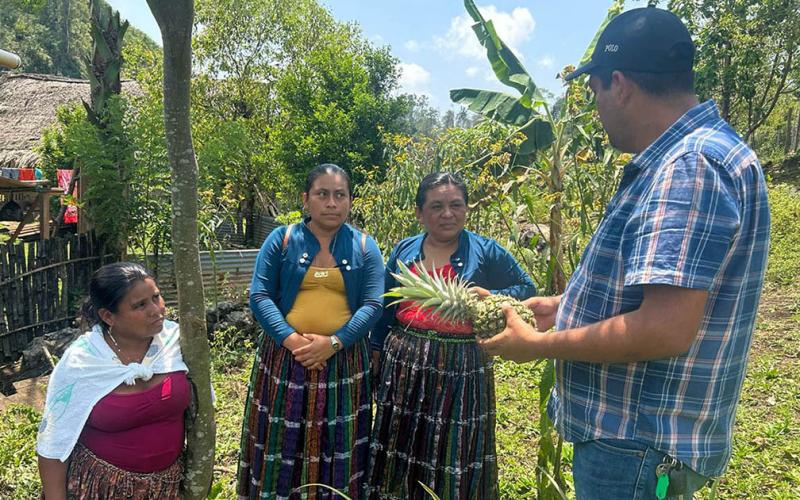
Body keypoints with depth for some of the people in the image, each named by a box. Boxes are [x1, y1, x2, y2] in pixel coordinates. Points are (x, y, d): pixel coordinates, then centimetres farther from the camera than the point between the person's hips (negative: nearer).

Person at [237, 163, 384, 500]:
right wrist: (290, 339, -18)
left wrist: (333, 342, -17)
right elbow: (259, 296, -4)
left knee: (338, 449, 10)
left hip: (344, 362, 0)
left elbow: (373, 304, -4)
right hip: (284, 358, 0)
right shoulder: (281, 240, 3)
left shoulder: (365, 247, 4)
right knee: (281, 445, 9)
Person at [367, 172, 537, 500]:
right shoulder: (404, 251, 7)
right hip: (404, 363, 3)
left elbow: (526, 290, 3)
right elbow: (386, 306, 14)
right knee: (403, 446, 15)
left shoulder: (486, 251, -3)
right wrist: (377, 350, 15)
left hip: (462, 367, -3)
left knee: (456, 446, 8)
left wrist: (488, 297, -15)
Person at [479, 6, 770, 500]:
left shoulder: (691, 166, -25)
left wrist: (539, 344, -19)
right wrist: (565, 308, 13)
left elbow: (666, 328, -31)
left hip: (641, 449, -9)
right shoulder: (675, 159, 9)